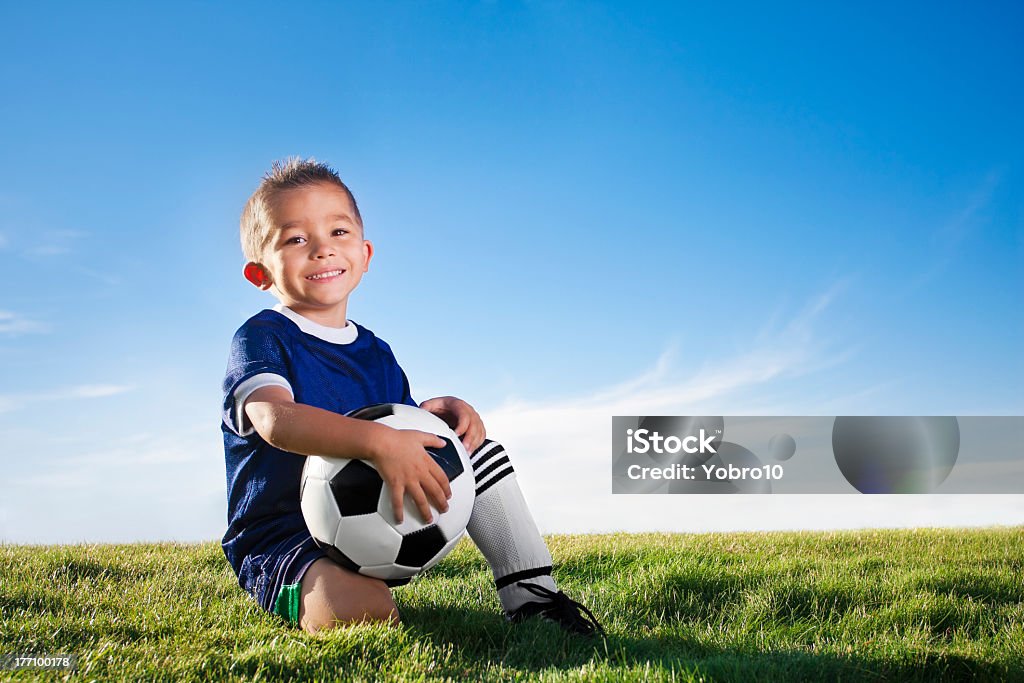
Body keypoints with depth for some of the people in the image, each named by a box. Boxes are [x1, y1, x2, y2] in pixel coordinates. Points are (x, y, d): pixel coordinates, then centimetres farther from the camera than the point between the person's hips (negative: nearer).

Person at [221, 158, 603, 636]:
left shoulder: (376, 354, 12)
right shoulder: (261, 338, -12)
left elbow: (404, 433, 18)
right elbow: (274, 419, -31)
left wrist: (443, 410, -7)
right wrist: (379, 442, -44)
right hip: (282, 545, -7)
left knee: (475, 448, 2)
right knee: (365, 611, -37)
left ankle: (530, 594, 5)